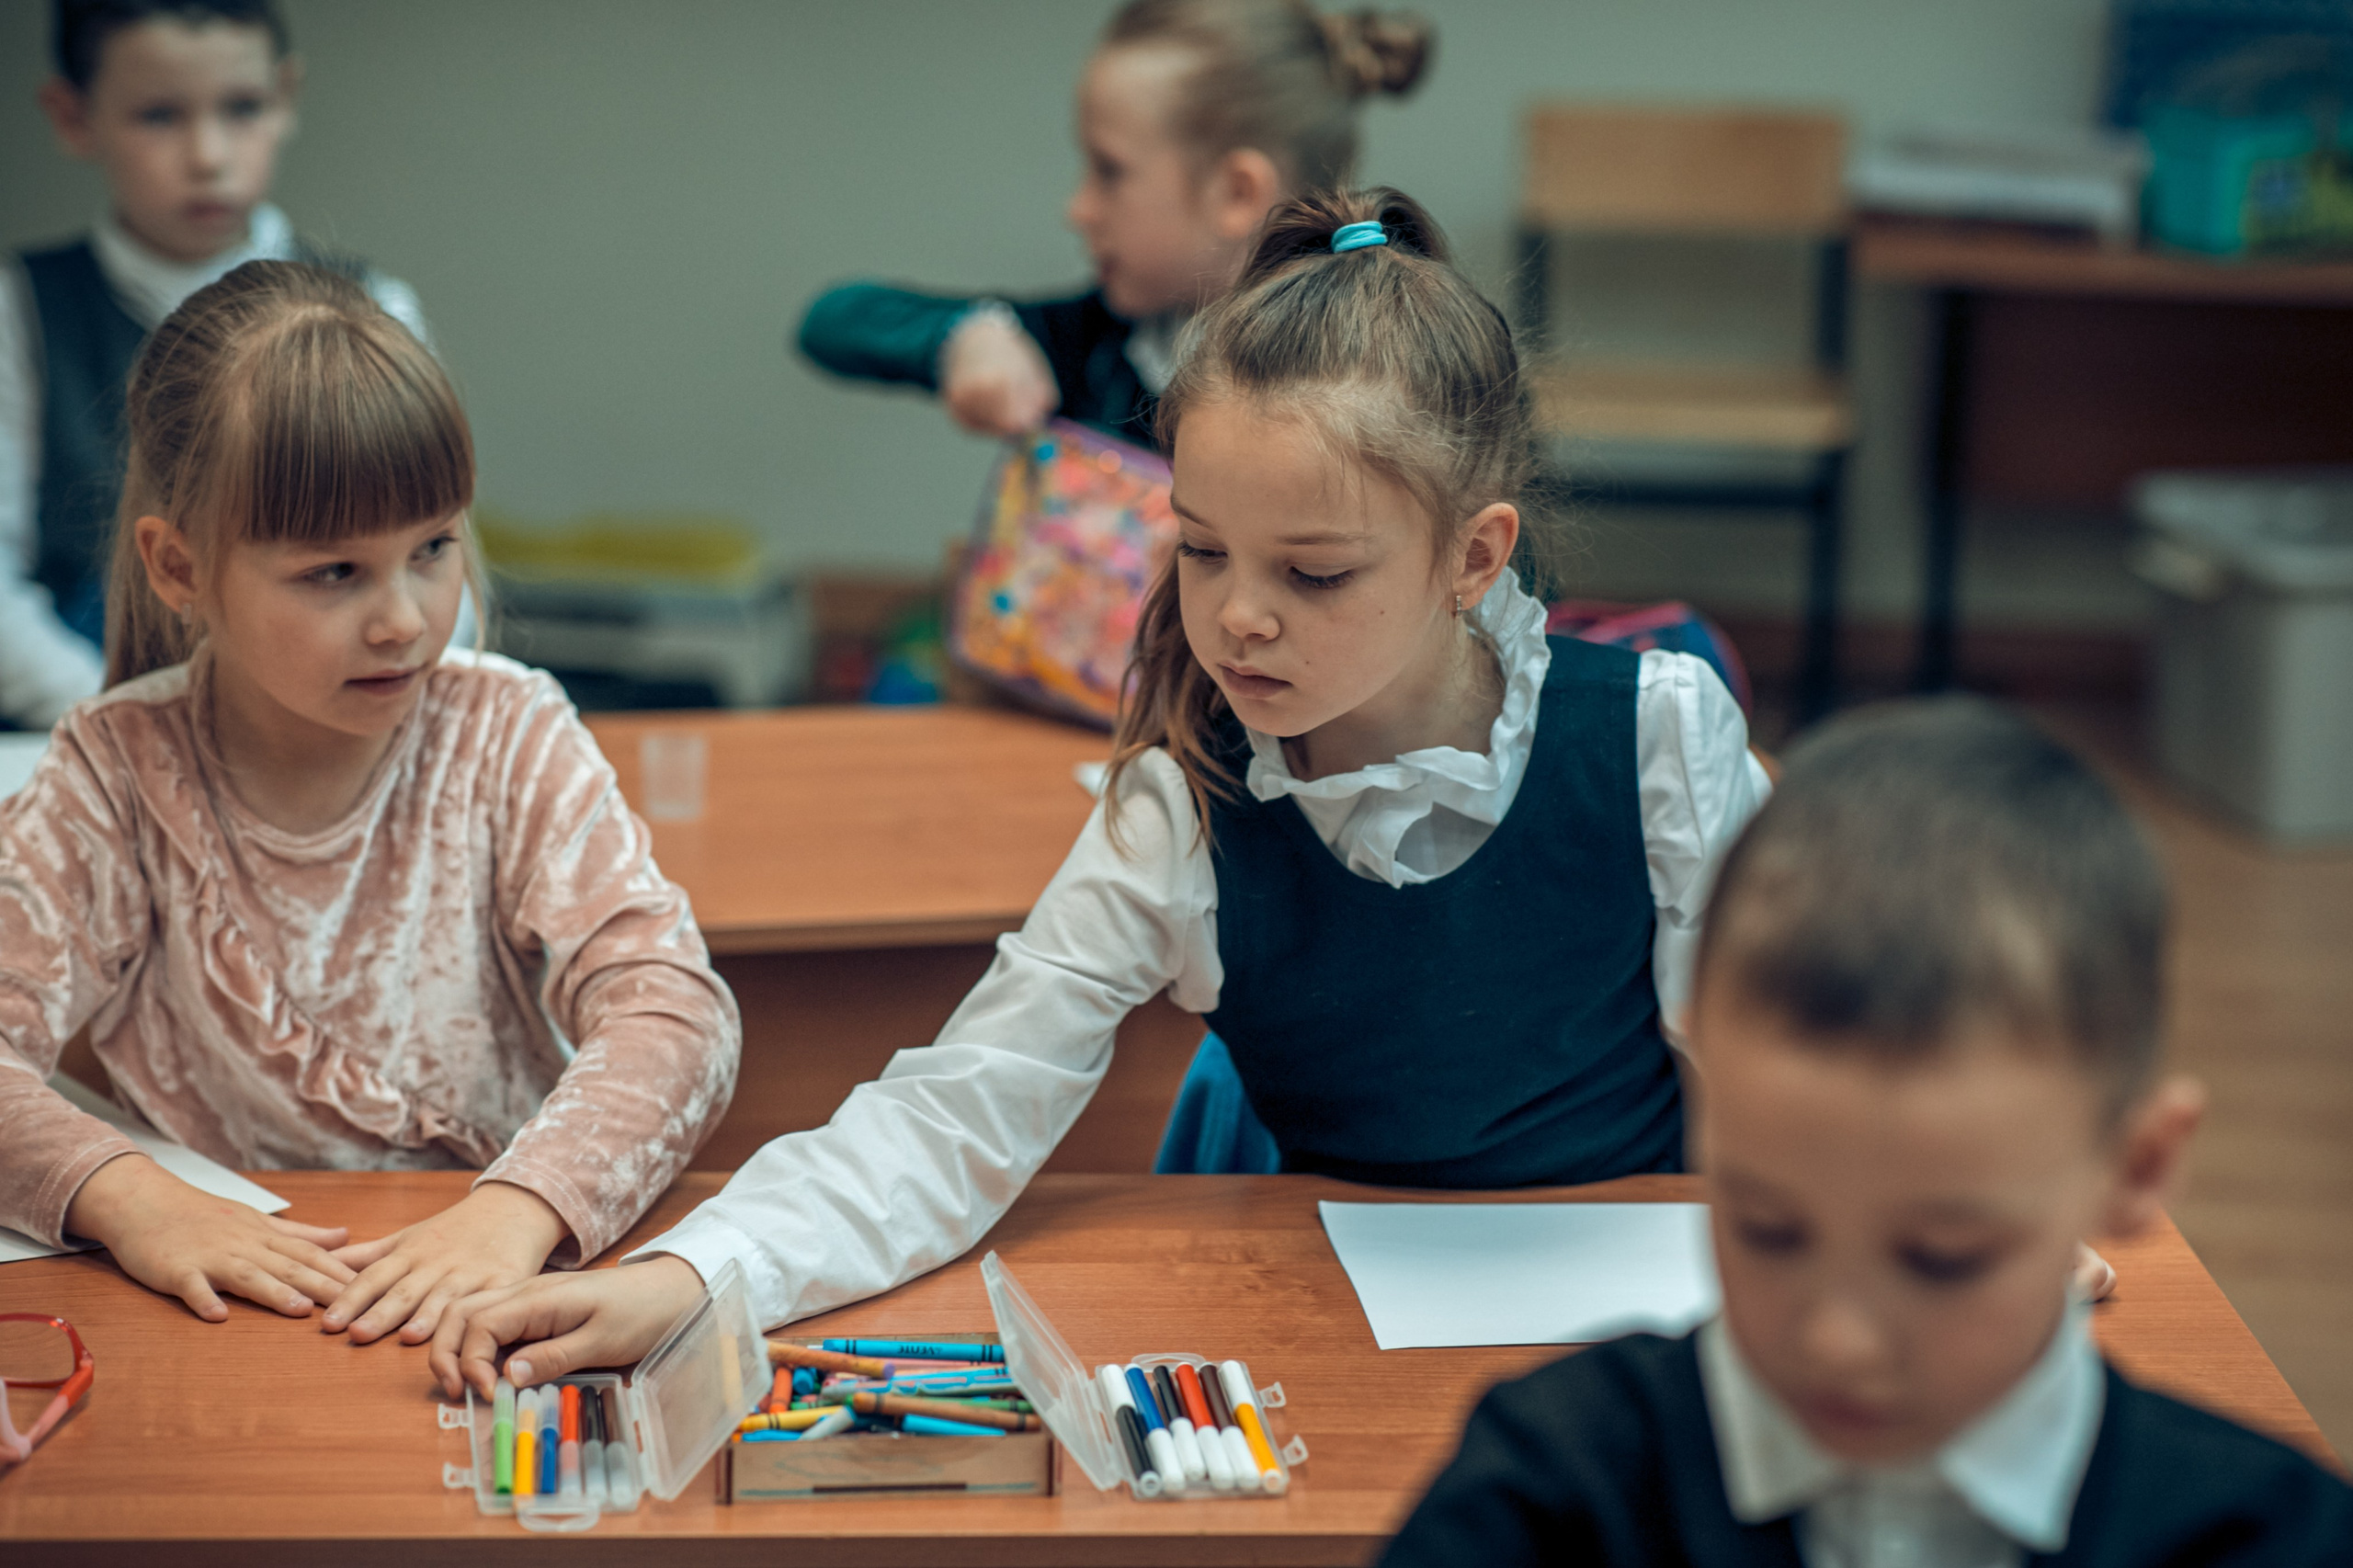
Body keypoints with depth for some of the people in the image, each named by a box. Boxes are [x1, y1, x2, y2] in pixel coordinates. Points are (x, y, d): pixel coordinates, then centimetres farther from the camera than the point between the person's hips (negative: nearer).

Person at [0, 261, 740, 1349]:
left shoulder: (508, 738, -2)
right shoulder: (119, 772, -2)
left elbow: (675, 1011, -13)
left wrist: (521, 1208, -30)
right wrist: (123, 1196, -29)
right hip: (226, 1294, -2)